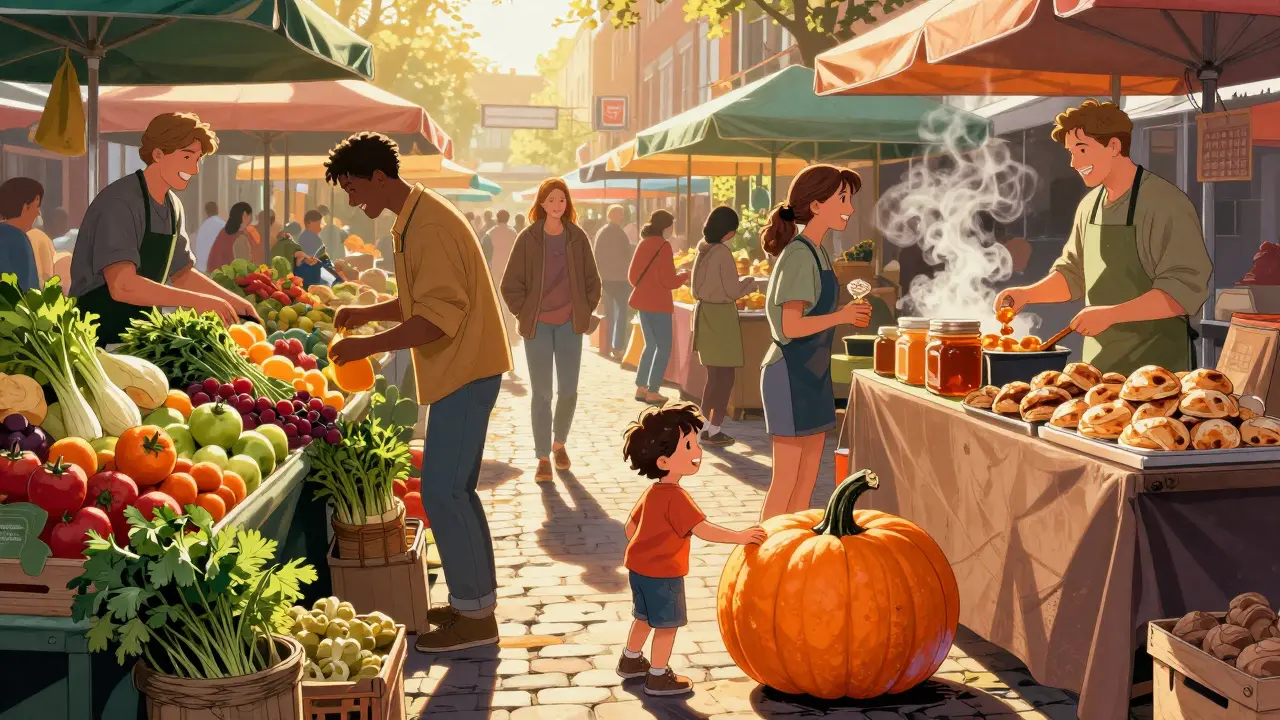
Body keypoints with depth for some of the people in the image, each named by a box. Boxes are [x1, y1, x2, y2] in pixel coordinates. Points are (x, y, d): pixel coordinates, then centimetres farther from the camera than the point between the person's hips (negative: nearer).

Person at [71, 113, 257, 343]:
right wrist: (199, 301, -26)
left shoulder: (172, 206, 6)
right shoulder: (120, 202, -17)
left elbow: (181, 275, 18)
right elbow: (122, 286, -27)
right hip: (97, 335, -7)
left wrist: (234, 302, 8)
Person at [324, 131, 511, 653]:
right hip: (460, 371, 11)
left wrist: (369, 346, -22)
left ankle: (474, 617, -2)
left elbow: (439, 316, -25)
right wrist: (369, 312, 11)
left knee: (442, 492, -9)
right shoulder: (413, 220, 14)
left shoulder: (429, 226, -19)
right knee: (455, 490, 14)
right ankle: (475, 601, 22)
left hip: (465, 372, -11)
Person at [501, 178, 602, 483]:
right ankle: (543, 456, 6)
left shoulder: (577, 237, 2)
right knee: (541, 392, 0)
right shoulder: (528, 238, -4)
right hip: (538, 325, -2)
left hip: (570, 323, 2)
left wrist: (586, 311, 3)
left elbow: (592, 280, 10)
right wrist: (524, 313, -5)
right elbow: (511, 284, 0)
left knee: (568, 390, 4)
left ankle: (559, 442, 28)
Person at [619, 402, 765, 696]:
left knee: (645, 617, 25)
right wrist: (739, 536, -28)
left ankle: (630, 660, 40)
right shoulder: (675, 497, -26)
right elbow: (702, 529, -31)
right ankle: (658, 677, 13)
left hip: (639, 567, 9)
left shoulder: (652, 493, 5)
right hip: (662, 573, -9)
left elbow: (631, 525, 14)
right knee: (667, 624, 4)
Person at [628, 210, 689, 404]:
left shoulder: (644, 244, 8)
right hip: (658, 303, -8)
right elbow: (668, 280, -15)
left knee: (651, 345, 18)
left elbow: (632, 275, 13)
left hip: (643, 301, 8)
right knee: (664, 347, 1)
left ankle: (641, 388, 17)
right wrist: (685, 276, 2)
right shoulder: (663, 245, -13)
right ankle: (652, 392, -2)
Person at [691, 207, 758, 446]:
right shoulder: (722, 252, -17)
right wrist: (751, 282, 3)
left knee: (714, 375, 16)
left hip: (705, 312, 8)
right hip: (721, 315, -8)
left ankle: (705, 425, 19)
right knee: (725, 376, 0)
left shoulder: (703, 250, 7)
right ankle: (714, 430, 2)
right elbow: (732, 290, -15)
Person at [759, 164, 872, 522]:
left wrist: (849, 313, 9)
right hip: (790, 375, -10)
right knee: (785, 479, -5)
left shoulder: (817, 253, 13)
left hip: (811, 375, 10)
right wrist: (843, 316, -17)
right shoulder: (799, 255, -16)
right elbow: (792, 326, -22)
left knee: (806, 479, 12)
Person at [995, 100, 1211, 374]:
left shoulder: (1166, 203, -13)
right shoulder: (1089, 206, 9)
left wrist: (1111, 314, -25)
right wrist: (1027, 293, 2)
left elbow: (1184, 290, -19)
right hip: (1099, 363, 6)